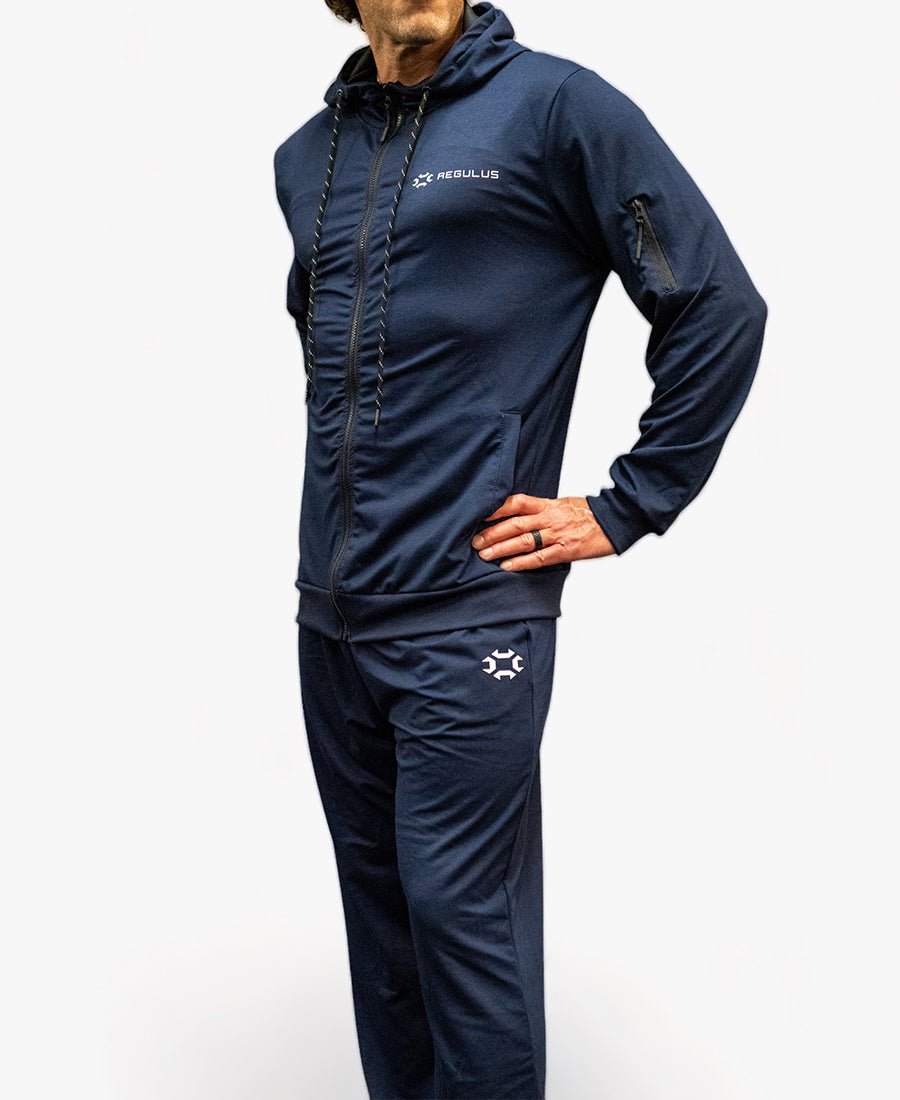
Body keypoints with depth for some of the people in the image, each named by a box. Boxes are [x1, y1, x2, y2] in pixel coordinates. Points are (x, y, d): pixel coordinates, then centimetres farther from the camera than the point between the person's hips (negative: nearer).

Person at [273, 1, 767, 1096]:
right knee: (375, 893, 14)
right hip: (330, 605, 6)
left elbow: (720, 309, -8)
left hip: (469, 607, -6)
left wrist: (626, 510, -7)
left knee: (461, 910, -2)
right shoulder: (305, 156, 12)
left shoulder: (555, 105, -7)